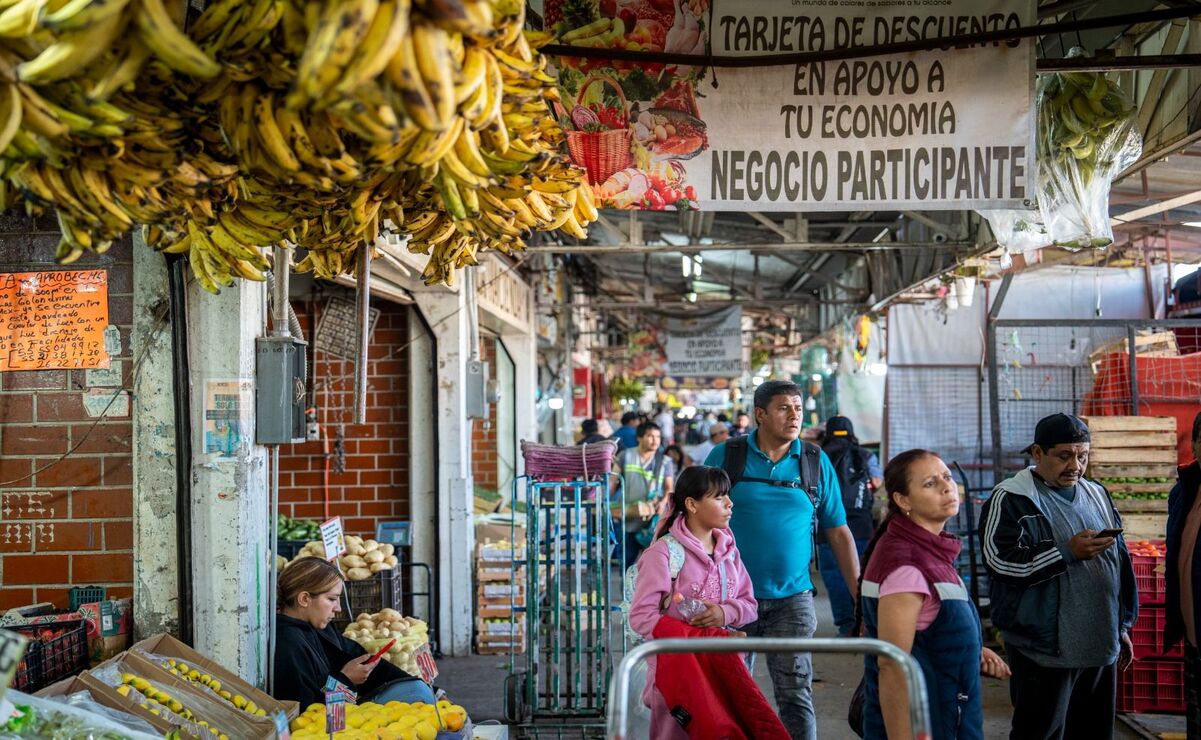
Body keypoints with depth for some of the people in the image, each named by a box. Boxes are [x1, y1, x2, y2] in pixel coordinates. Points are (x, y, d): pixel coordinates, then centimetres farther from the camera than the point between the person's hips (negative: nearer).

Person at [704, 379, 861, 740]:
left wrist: (860, 594, 1)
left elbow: (839, 533, 6)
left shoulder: (816, 462, 4)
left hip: (792, 598, 1)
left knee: (796, 695, -1)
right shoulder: (726, 456, -1)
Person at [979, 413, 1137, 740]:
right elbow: (1000, 560, -18)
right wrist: (1068, 551, -20)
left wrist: (1122, 626, 20)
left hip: (1101, 646, 6)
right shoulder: (1011, 499, -7)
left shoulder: (1097, 495, 15)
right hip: (1046, 649, -6)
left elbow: (1119, 563, 22)